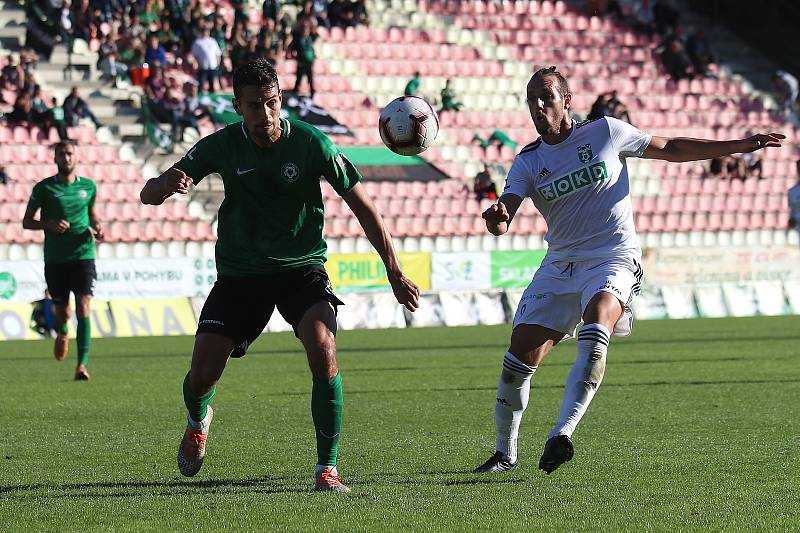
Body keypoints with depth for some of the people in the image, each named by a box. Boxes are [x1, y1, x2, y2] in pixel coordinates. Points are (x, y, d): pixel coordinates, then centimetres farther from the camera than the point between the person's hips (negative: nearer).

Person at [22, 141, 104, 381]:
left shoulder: (88, 186, 7)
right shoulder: (44, 188, 1)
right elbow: (26, 221, 5)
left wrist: (96, 228, 2)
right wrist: (48, 224, -14)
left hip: (83, 255, 0)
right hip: (55, 259, 0)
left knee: (83, 308, -13)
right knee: (62, 311, 9)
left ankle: (82, 364, -16)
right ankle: (62, 333, 46)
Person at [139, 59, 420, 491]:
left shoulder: (311, 144, -14)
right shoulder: (221, 146, -10)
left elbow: (362, 206, -4)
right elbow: (148, 194, -10)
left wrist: (394, 272, -5)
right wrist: (167, 185, -36)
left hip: (302, 267, -1)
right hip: (239, 273, 1)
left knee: (323, 351, -27)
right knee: (203, 374, -5)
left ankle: (327, 468, -17)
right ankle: (198, 421, 34)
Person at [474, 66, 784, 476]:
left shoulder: (605, 132, 1)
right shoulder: (527, 163, 4)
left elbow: (670, 149, 13)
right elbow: (501, 224, -7)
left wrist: (739, 146, 12)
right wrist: (496, 217, -34)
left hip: (613, 259, -3)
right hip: (559, 264, 3)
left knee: (598, 319, -35)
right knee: (520, 356, -6)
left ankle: (561, 434, -44)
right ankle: (505, 454, 16)